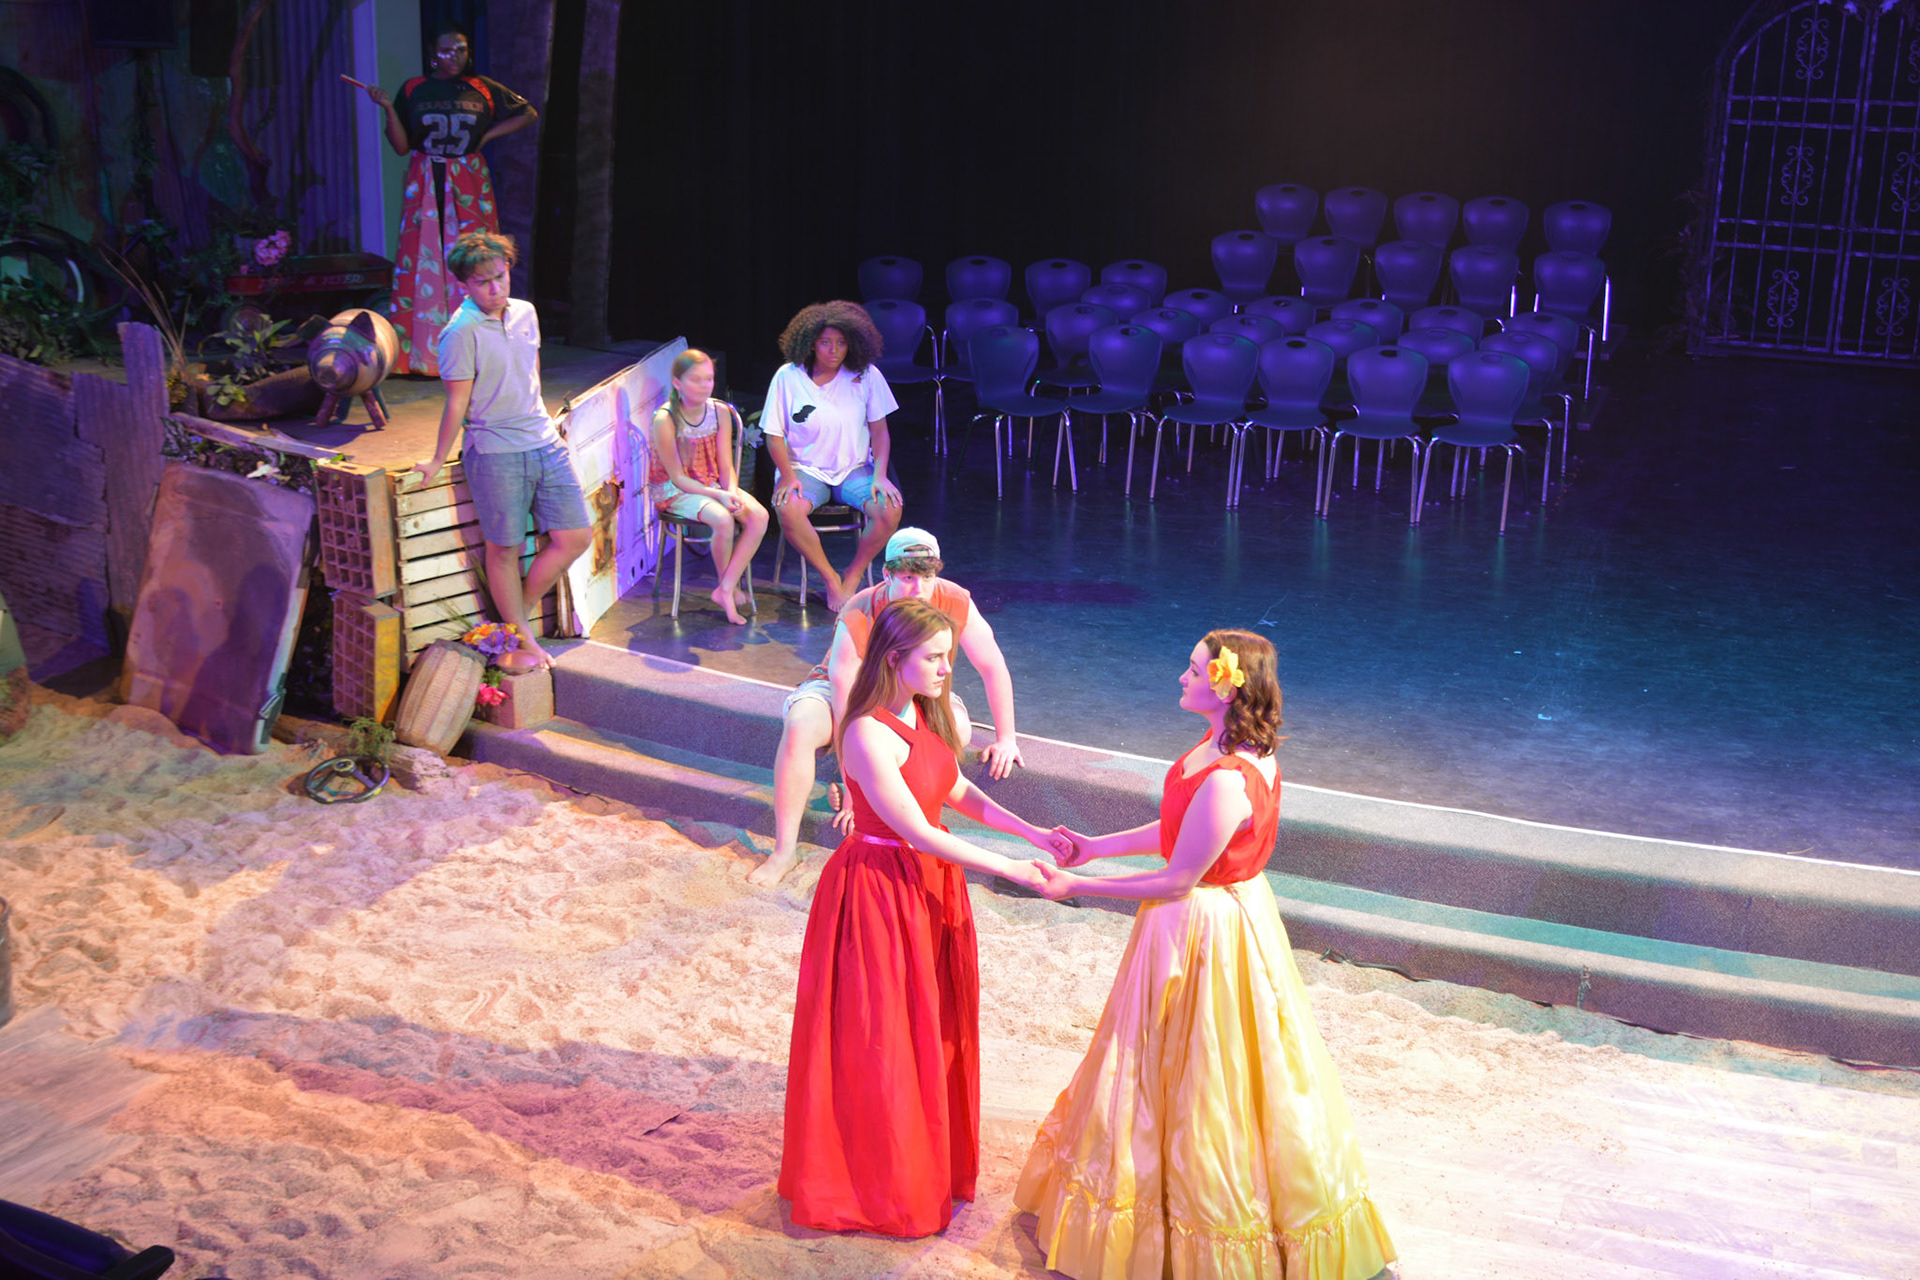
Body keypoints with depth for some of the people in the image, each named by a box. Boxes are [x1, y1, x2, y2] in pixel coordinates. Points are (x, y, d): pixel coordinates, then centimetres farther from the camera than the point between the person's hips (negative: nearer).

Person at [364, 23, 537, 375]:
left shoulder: (483, 90, 5)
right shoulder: (413, 90, 4)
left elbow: (528, 113, 14)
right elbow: (401, 146, 3)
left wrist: (488, 135, 4)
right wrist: (389, 109, -11)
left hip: (469, 184, 0)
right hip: (424, 186, 0)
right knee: (422, 262, -4)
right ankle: (419, 352, -1)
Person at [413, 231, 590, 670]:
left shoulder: (526, 313, 8)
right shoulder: (461, 333, -12)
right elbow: (457, 404, -7)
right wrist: (438, 461, -3)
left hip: (546, 444, 7)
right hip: (495, 453, -7)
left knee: (576, 537, 6)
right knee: (505, 549, 3)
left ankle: (517, 614, 21)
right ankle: (520, 638, 18)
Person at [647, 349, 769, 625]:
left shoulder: (720, 412, -1)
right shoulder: (665, 419, -17)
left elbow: (726, 466, 0)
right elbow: (678, 478, -16)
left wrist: (733, 492, -22)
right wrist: (719, 496, -27)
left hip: (713, 486, 6)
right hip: (674, 493, -6)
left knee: (759, 516, -21)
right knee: (723, 519, -33)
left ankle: (725, 591, -16)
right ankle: (730, 586, -5)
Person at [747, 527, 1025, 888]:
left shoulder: (955, 603, -27)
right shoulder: (857, 619, -34)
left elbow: (993, 667, -13)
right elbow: (847, 709, -32)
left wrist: (1006, 739, -12)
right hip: (840, 688, -3)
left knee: (956, 726, -30)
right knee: (800, 727, -34)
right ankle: (784, 850, -28)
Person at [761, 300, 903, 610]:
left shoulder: (866, 375, -3)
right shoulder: (788, 377, -7)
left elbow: (879, 430, 3)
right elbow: (774, 435, -2)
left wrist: (880, 476, -10)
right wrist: (788, 477, -16)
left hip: (854, 469, 2)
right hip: (805, 469, -1)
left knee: (890, 509, -28)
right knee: (788, 510, -35)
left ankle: (854, 576, -3)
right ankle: (830, 578, -11)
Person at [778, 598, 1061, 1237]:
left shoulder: (927, 715, 1)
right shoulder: (868, 735, -26)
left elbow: (957, 790, 11)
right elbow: (919, 832, -23)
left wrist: (1035, 833, 2)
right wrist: (1011, 870, -19)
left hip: (931, 883, 8)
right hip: (881, 891, -8)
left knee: (935, 1030, 19)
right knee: (881, 1038, 6)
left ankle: (932, 1164, 37)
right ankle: (881, 1186, 23)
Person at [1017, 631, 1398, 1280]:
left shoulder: (1226, 782, -33)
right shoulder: (1234, 748, -3)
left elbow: (1178, 880, -25)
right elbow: (1178, 829, 8)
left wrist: (1077, 886, -18)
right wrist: (1095, 846, 9)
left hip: (1203, 930, -9)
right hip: (1231, 907, 9)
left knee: (1191, 1071, 10)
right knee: (1177, 1068, 25)